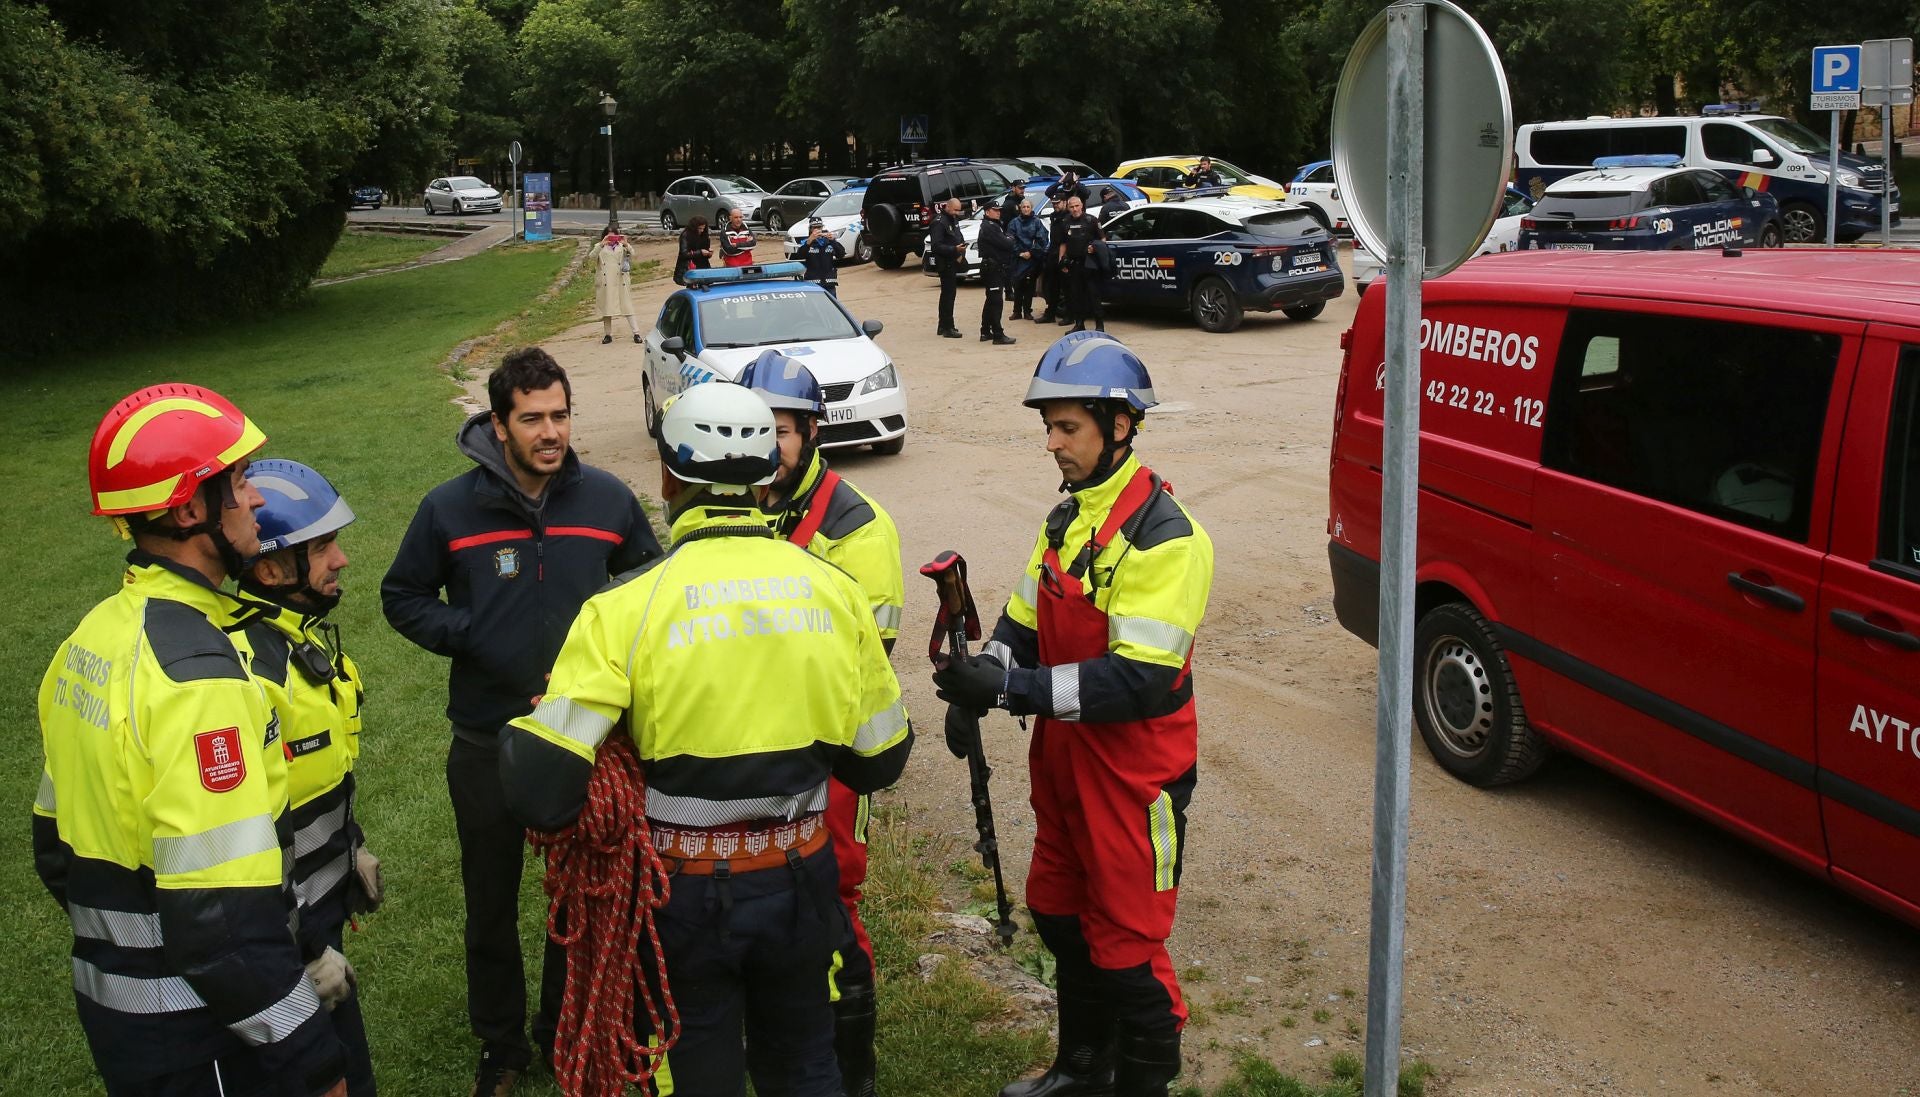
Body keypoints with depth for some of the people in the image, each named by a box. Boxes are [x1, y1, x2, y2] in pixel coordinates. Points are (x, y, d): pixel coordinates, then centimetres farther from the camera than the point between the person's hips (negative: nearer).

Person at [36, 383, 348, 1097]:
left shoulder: (91, 637, 4)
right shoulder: (197, 676, -25)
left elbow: (59, 849, 13)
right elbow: (225, 917, -28)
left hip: (108, 1001, 9)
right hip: (192, 1038, -9)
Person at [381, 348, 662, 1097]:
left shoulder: (607, 499, -6)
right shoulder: (449, 508, -9)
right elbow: (403, 598, 2)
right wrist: (468, 638, -14)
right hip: (488, 744, -1)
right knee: (491, 905, 15)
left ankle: (567, 1034, 37)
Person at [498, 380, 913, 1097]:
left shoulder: (626, 606, -17)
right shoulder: (834, 589, -7)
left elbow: (541, 789, -21)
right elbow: (881, 760, 3)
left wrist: (517, 736, 1)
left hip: (688, 894, -2)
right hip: (799, 878, 3)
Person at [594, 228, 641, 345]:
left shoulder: (622, 246, 8)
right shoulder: (600, 248, 8)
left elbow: (632, 253, -8)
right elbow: (593, 256, -10)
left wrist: (626, 244, -28)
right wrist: (601, 244, -24)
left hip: (621, 283, -1)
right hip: (606, 284, 1)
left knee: (627, 307, -3)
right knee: (606, 309, 6)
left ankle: (636, 333, -4)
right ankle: (608, 334, 14)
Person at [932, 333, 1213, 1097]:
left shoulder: (1163, 537, -21)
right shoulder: (1066, 520, 8)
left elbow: (1139, 682, -28)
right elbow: (1025, 624, 12)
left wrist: (1014, 688, -30)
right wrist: (979, 680, -9)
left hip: (1134, 772, -9)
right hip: (1063, 759, 9)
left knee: (1127, 946, 2)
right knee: (1061, 916, 22)